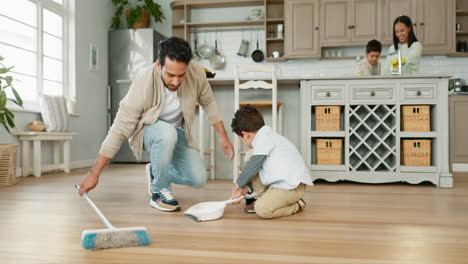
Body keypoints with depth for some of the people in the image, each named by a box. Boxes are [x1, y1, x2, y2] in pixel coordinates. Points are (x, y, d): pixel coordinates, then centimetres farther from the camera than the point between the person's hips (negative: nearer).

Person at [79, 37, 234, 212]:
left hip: (177, 132, 4)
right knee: (167, 134, -39)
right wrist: (94, 173, -26)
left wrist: (224, 137, 0)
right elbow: (119, 131, -28)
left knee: (198, 179, -12)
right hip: (147, 130, -4)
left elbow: (208, 103, -2)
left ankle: (156, 172, 18)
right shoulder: (143, 86, -33)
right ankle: (159, 192, -15)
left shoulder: (196, 73, -23)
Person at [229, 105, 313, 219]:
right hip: (282, 181, 10)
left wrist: (239, 185, 5)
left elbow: (252, 167, -11)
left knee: (262, 209, -26)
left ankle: (296, 206, -3)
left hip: (292, 186, -10)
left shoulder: (263, 140, -15)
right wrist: (245, 189, 14)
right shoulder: (269, 136, 17)